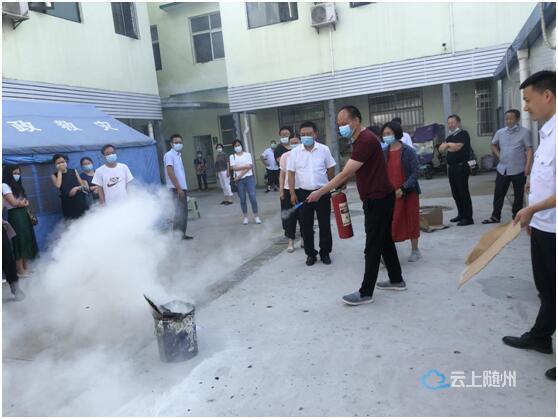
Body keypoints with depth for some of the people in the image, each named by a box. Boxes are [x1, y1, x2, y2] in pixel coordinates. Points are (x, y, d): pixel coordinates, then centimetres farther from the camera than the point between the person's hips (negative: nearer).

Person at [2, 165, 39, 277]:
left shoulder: (17, 186, 18)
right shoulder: (5, 186, -8)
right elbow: (14, 203, -15)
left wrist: (29, 214, 2)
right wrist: (23, 202, 3)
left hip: (24, 215, 8)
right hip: (15, 216, -8)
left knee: (27, 240, 9)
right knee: (20, 241, -4)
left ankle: (25, 267, 17)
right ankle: (20, 270, 3)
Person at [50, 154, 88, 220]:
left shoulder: (74, 171, 10)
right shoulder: (54, 175, 6)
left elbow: (83, 185, 7)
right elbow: (58, 186, -14)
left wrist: (77, 188, -16)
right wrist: (59, 171, -6)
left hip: (80, 201, 1)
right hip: (68, 203, -1)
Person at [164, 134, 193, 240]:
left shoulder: (178, 155, 17)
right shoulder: (169, 155, -10)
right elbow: (170, 173, -18)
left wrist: (183, 188, 18)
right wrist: (178, 188, -22)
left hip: (182, 187, 9)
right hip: (176, 189, -9)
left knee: (184, 212, 11)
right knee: (179, 213, -11)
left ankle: (182, 234, 19)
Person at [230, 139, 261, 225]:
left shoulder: (247, 154, 4)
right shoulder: (232, 156, 6)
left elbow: (250, 166, -7)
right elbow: (234, 167, -8)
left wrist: (240, 175, -14)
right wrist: (245, 165, -10)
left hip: (249, 178, -1)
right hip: (239, 180, 1)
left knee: (253, 197, -5)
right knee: (242, 199, 5)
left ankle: (256, 216, 5)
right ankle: (245, 217, 16)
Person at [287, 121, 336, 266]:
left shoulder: (324, 149, -2)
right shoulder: (295, 152, -1)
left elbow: (330, 170, 7)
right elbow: (291, 173, 1)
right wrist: (292, 193, -3)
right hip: (303, 193, 0)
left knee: (325, 225, 8)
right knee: (306, 226, 7)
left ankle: (325, 253, 22)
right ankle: (310, 253, 21)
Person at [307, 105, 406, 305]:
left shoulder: (366, 140, -21)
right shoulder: (360, 140, 12)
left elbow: (345, 173, -25)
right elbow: (351, 172, 17)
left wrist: (320, 192, -22)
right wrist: (338, 187, 8)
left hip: (378, 199, -10)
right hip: (380, 198, 10)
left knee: (373, 247, -4)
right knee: (385, 240, 18)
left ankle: (366, 293, 4)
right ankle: (396, 280, 30)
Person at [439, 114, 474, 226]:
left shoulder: (463, 134, -6)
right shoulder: (450, 137, 19)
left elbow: (457, 147, -18)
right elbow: (441, 149, 11)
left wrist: (448, 145, 1)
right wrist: (449, 145, -6)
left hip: (461, 167, -8)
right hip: (451, 167, 8)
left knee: (463, 193, -7)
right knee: (455, 193, 12)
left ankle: (468, 217, -3)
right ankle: (461, 215, 22)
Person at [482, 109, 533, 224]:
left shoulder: (525, 132, -6)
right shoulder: (500, 132, 7)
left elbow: (529, 150, -10)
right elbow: (493, 145, 24)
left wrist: (528, 166, -18)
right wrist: (499, 155, 9)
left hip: (518, 170, -4)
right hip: (502, 169, 4)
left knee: (518, 195, 6)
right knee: (498, 194, 8)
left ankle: (516, 216, 17)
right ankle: (495, 216, 17)